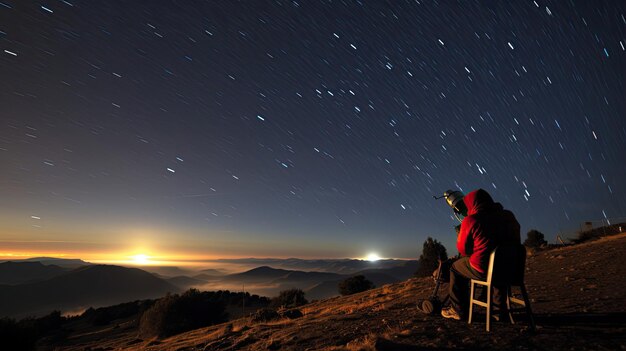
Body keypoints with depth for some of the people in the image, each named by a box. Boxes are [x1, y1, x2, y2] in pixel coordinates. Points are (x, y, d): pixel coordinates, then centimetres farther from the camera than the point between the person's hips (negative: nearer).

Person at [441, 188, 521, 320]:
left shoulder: (470, 220, -12)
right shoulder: (509, 216, 5)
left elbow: (463, 250, -3)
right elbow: (515, 242, 19)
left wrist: (459, 237, 17)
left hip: (483, 269, -5)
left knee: (456, 268, 22)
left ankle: (459, 310, 23)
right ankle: (499, 306, 42)